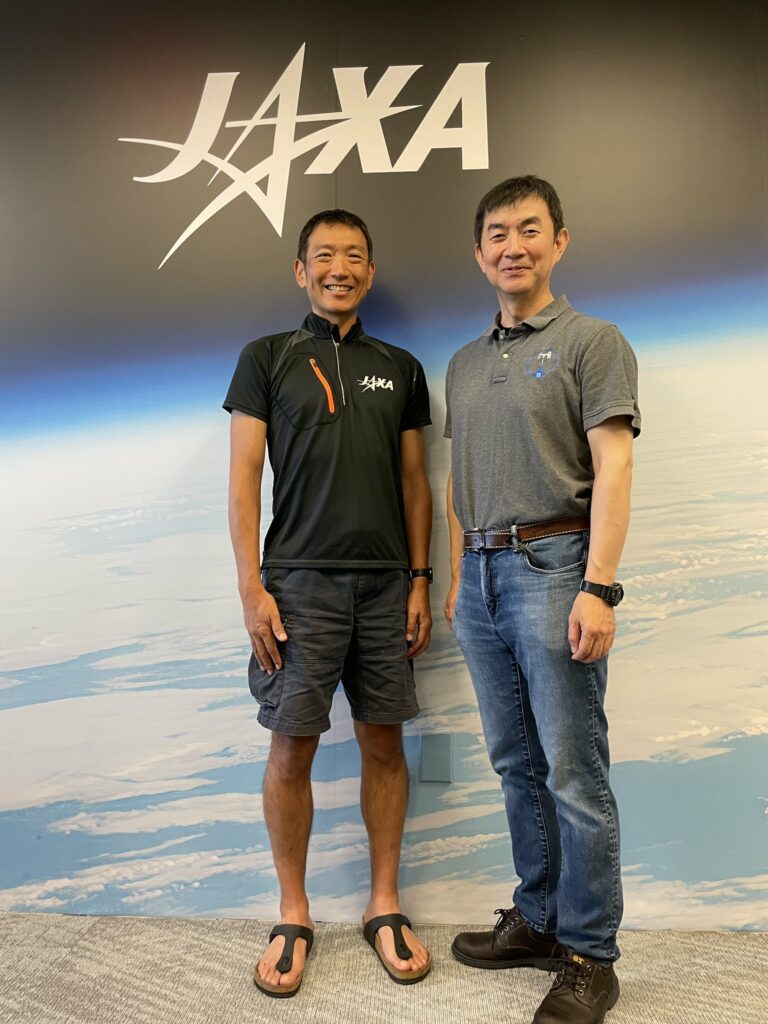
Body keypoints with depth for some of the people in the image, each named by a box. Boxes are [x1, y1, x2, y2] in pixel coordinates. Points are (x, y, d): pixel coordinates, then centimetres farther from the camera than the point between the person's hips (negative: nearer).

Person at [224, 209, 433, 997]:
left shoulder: (400, 368, 12)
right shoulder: (266, 358, 5)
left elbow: (414, 481, 12)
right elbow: (243, 475, 0)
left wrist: (420, 580, 4)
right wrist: (251, 587, -8)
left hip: (386, 584, 3)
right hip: (299, 581, -2)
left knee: (383, 743, 7)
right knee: (292, 749, 2)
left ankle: (384, 906, 24)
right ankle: (293, 916, 21)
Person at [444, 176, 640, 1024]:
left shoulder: (591, 341, 0)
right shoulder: (464, 364, 18)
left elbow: (612, 468, -10)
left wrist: (598, 586, -18)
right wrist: (456, 578, 14)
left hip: (551, 566, -6)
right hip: (482, 578, 6)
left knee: (573, 771, 1)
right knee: (517, 764, 14)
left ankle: (589, 955, 16)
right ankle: (537, 920, 29)